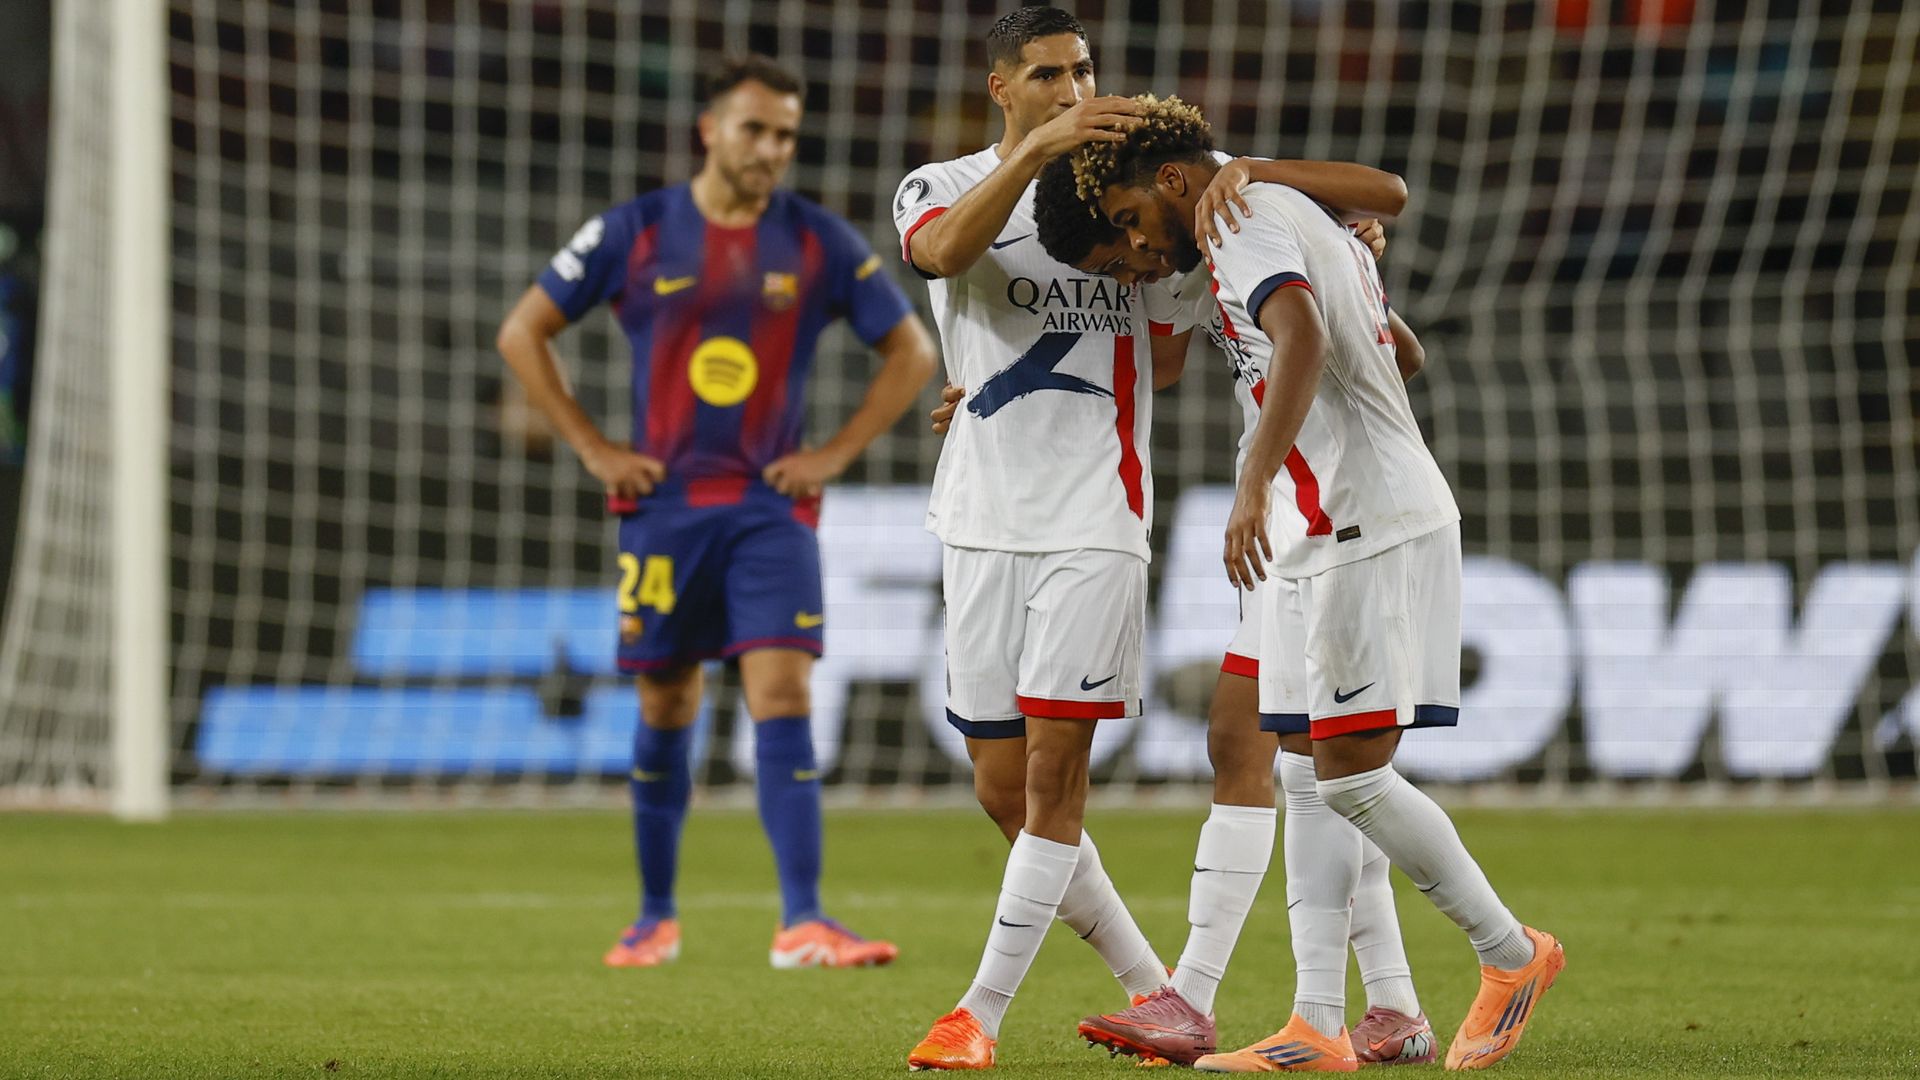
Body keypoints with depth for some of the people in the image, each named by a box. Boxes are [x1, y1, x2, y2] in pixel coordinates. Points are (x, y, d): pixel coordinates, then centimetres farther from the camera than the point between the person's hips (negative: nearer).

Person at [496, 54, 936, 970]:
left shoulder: (819, 243, 2)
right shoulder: (634, 233, 0)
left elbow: (910, 352, 9)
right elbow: (523, 332, 6)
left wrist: (834, 454, 0)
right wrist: (593, 448, -1)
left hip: (771, 507, 0)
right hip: (663, 506, 0)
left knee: (782, 699, -12)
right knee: (666, 711, 8)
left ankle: (802, 923, -18)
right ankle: (655, 918, 21)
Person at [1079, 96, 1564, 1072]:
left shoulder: (1247, 229, -10)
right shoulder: (1307, 220, 21)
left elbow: (1302, 339, -31)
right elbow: (1393, 350, 34)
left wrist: (1255, 481, -40)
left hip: (1367, 530, -11)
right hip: (1328, 533, 11)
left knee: (1351, 772, -10)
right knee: (1320, 777, 4)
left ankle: (1511, 954, 3)